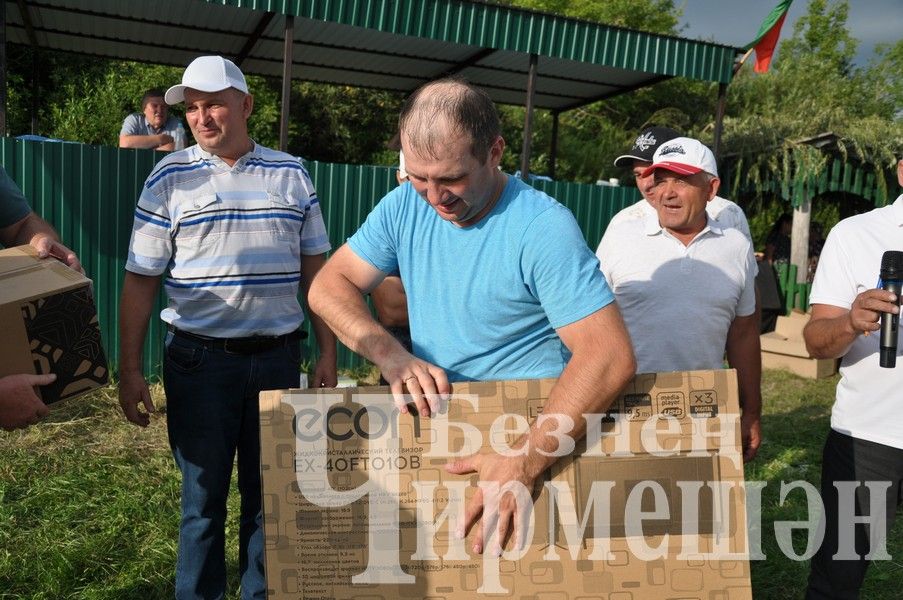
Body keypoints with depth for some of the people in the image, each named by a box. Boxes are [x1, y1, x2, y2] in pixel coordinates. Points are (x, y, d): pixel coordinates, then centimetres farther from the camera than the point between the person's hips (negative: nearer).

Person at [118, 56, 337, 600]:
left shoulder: (291, 175, 6)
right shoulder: (170, 178, 1)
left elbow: (315, 270, 8)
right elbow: (140, 280, 1)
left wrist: (328, 353, 3)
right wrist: (130, 371, -3)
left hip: (278, 357, 2)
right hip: (199, 360, -1)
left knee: (272, 491, 12)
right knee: (204, 493, 10)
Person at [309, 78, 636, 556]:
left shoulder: (543, 227, -17)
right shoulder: (404, 205, 1)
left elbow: (610, 356, -23)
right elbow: (330, 285, 1)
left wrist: (524, 463, -30)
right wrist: (390, 354, -16)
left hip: (533, 434, -4)